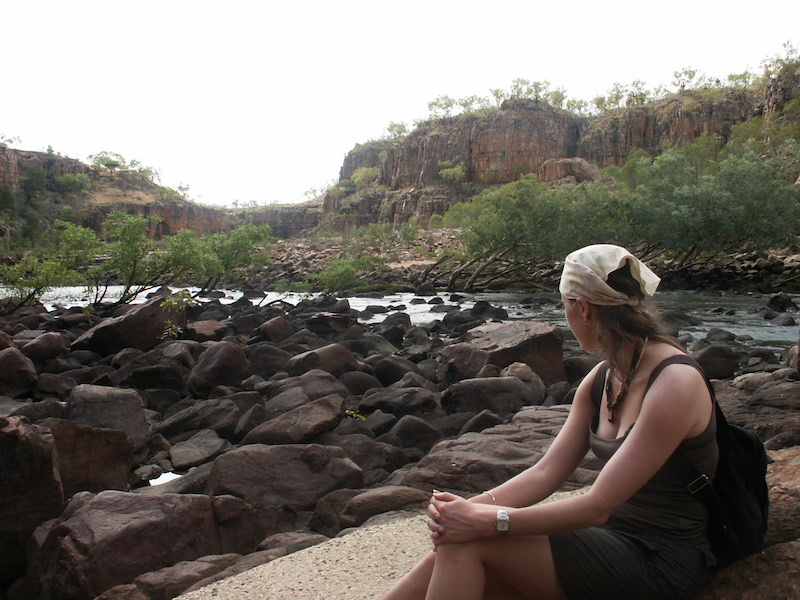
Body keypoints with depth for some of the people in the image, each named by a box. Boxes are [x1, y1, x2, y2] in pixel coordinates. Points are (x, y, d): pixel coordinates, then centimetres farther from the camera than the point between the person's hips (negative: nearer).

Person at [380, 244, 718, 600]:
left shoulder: (675, 384, -20)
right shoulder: (601, 379, 6)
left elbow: (598, 506, -24)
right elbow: (547, 472, 1)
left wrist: (486, 521, -24)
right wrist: (473, 506, -15)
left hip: (658, 566, -7)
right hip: (611, 535, 7)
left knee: (466, 544, -21)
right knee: (452, 552, -12)